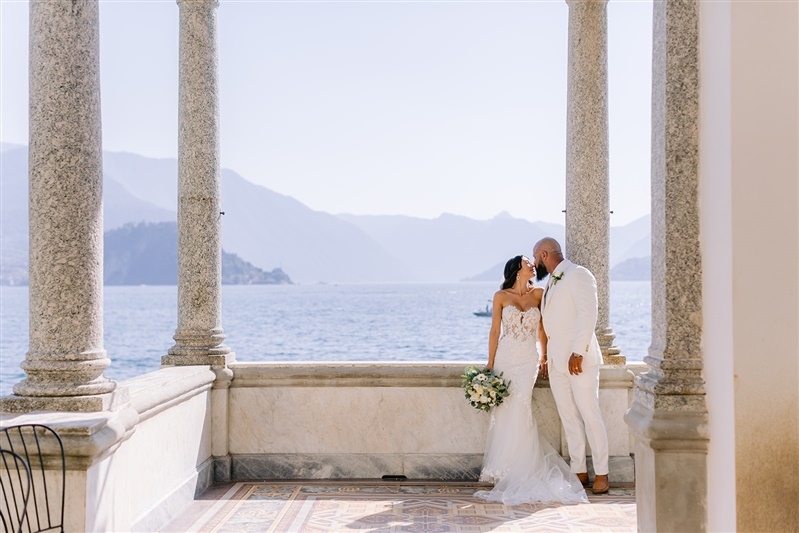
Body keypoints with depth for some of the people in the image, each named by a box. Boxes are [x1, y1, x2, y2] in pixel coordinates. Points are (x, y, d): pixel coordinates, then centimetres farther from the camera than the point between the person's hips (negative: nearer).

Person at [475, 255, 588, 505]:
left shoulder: (538, 294, 6)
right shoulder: (501, 296, 2)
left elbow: (542, 329, 13)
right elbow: (495, 331, 2)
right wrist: (490, 364, -1)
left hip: (527, 360, 1)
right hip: (505, 358, 0)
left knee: (519, 412, -8)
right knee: (503, 413, -2)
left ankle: (515, 472, 4)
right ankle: (502, 470, 9)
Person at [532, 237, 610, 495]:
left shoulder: (578, 275, -7)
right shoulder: (551, 282, 19)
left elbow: (587, 315, -16)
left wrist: (578, 353, -20)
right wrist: (547, 357, 18)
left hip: (578, 360, -8)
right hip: (557, 362, 8)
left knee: (590, 415, -5)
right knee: (568, 417, 8)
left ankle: (601, 474, 2)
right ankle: (579, 471, 13)